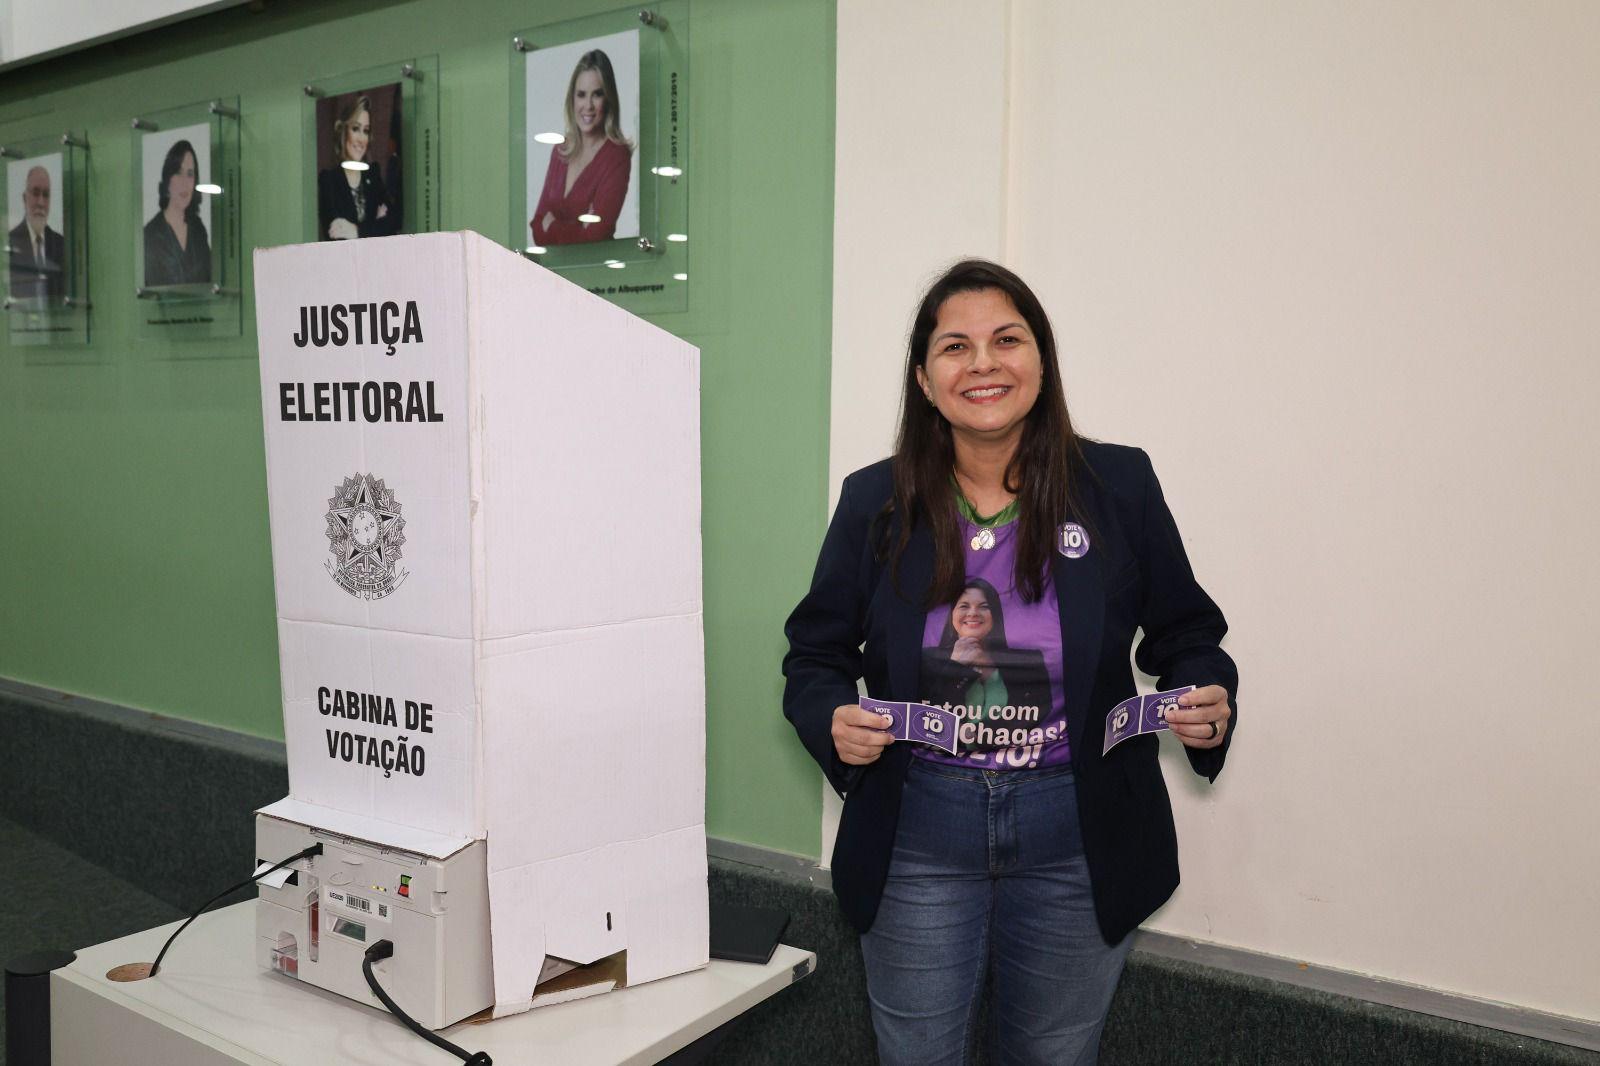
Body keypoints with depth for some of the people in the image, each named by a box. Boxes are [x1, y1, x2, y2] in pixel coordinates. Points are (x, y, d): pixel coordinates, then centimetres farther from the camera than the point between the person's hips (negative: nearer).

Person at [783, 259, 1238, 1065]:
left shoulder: (1120, 485, -5)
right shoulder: (874, 502, -4)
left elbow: (1184, 633, 4)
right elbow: (815, 654, 3)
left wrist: (1207, 699, -17)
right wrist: (833, 721, -18)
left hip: (1079, 843, 1)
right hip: (917, 840, 0)